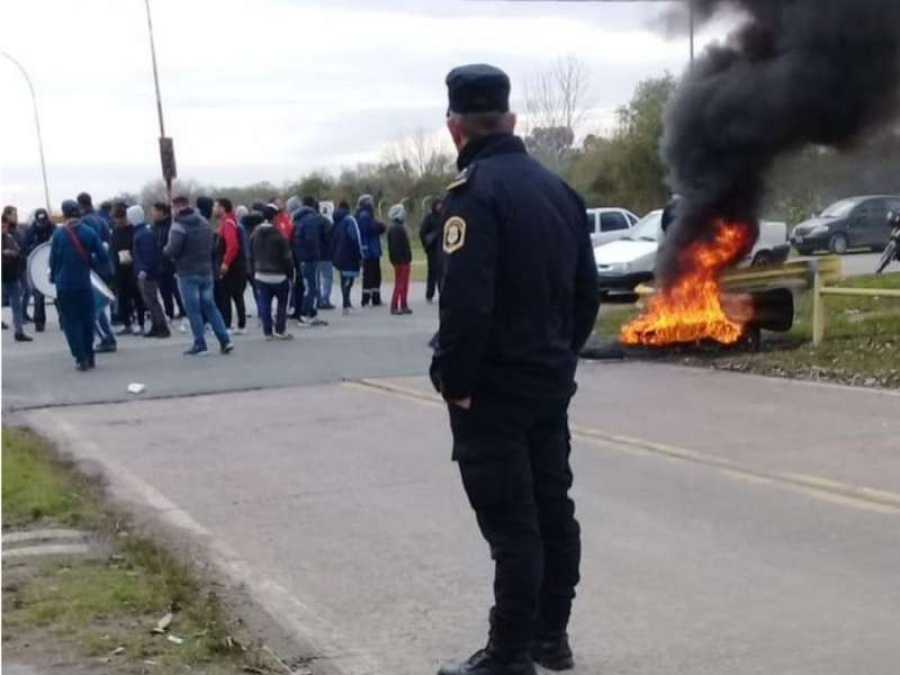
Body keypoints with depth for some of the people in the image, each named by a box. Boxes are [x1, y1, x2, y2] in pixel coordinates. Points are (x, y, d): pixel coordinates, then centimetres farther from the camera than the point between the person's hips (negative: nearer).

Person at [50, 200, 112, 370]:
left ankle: (81, 358, -4)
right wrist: (106, 272, 11)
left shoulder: (59, 234, -5)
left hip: (65, 285, -1)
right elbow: (103, 255, -4)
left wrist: (54, 277, 11)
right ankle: (89, 357, 18)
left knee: (71, 321, 5)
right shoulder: (90, 232, -2)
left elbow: (54, 259, -3)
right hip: (84, 283, 2)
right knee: (87, 319, 14)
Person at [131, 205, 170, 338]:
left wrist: (144, 269, -26)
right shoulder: (141, 231, 15)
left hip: (146, 274, -10)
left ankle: (163, 328, -7)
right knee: (150, 301, 13)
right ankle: (156, 327, 18)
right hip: (144, 273, 10)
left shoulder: (144, 233, -17)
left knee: (151, 301, -8)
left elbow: (148, 253, -24)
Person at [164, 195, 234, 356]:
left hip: (188, 273, -6)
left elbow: (172, 250, -20)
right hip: (206, 271, 6)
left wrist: (165, 250, 0)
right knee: (210, 306, 12)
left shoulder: (179, 225, -14)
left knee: (193, 310, 0)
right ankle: (225, 340, 5)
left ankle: (200, 345, 1)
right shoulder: (205, 222, 9)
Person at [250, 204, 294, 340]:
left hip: (261, 275, 5)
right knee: (282, 303, 8)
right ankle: (280, 331, 6)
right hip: (278, 275, -5)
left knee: (265, 304, 7)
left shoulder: (255, 233, 3)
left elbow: (251, 255, 9)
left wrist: (254, 271, 17)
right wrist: (290, 272, -2)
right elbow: (286, 257, -13)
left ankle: (268, 331, 6)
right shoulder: (278, 234, -16)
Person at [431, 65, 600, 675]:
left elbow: (465, 301, -24)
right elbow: (586, 290, 15)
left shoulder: (475, 191, -15)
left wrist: (454, 380, -16)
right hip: (551, 380, 9)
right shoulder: (557, 188, 11)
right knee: (552, 508, 14)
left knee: (511, 522, -4)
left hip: (494, 388, -8)